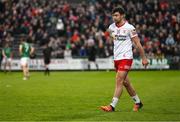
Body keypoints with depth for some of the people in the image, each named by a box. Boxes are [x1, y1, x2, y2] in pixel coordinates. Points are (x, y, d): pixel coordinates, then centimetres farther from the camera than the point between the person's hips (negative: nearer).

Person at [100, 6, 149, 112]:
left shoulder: (129, 28, -11)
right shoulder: (111, 27, 6)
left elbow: (138, 43, -6)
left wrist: (144, 58, -4)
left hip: (126, 58, -7)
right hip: (116, 58, 7)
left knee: (119, 81, -13)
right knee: (125, 82, 12)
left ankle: (112, 106, -14)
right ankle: (138, 102, 28)